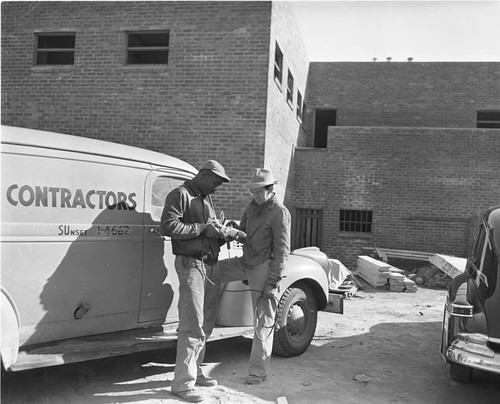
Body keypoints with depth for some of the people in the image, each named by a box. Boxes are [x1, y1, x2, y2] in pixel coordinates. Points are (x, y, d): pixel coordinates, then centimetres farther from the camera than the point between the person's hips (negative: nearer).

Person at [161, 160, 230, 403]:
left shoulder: (207, 199, 19)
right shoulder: (180, 195, -7)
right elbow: (169, 226, -19)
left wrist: (220, 233, 0)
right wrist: (202, 228, -17)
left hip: (211, 265, 8)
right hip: (191, 264, -8)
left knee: (206, 325, 12)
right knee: (192, 326, -9)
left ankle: (194, 372, 24)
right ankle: (183, 383, -2)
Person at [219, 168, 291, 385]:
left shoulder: (280, 213, -14)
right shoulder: (252, 206, 10)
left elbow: (282, 251, -17)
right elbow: (243, 233, 16)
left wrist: (272, 282, -20)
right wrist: (233, 227, -8)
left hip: (264, 268, -8)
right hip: (245, 262, 8)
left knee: (263, 322, -1)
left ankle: (258, 372, 10)